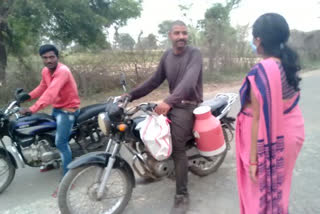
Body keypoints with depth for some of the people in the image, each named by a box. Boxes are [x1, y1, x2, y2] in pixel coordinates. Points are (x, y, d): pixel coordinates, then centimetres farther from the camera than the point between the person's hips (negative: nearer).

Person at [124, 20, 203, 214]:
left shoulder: (195, 54, -12)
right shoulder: (167, 55, 9)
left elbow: (189, 81, -30)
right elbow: (155, 80, 13)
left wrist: (169, 102, -44)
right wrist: (132, 95, 7)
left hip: (188, 106, -7)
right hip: (172, 104, 8)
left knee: (178, 149, -13)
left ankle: (182, 196, -2)